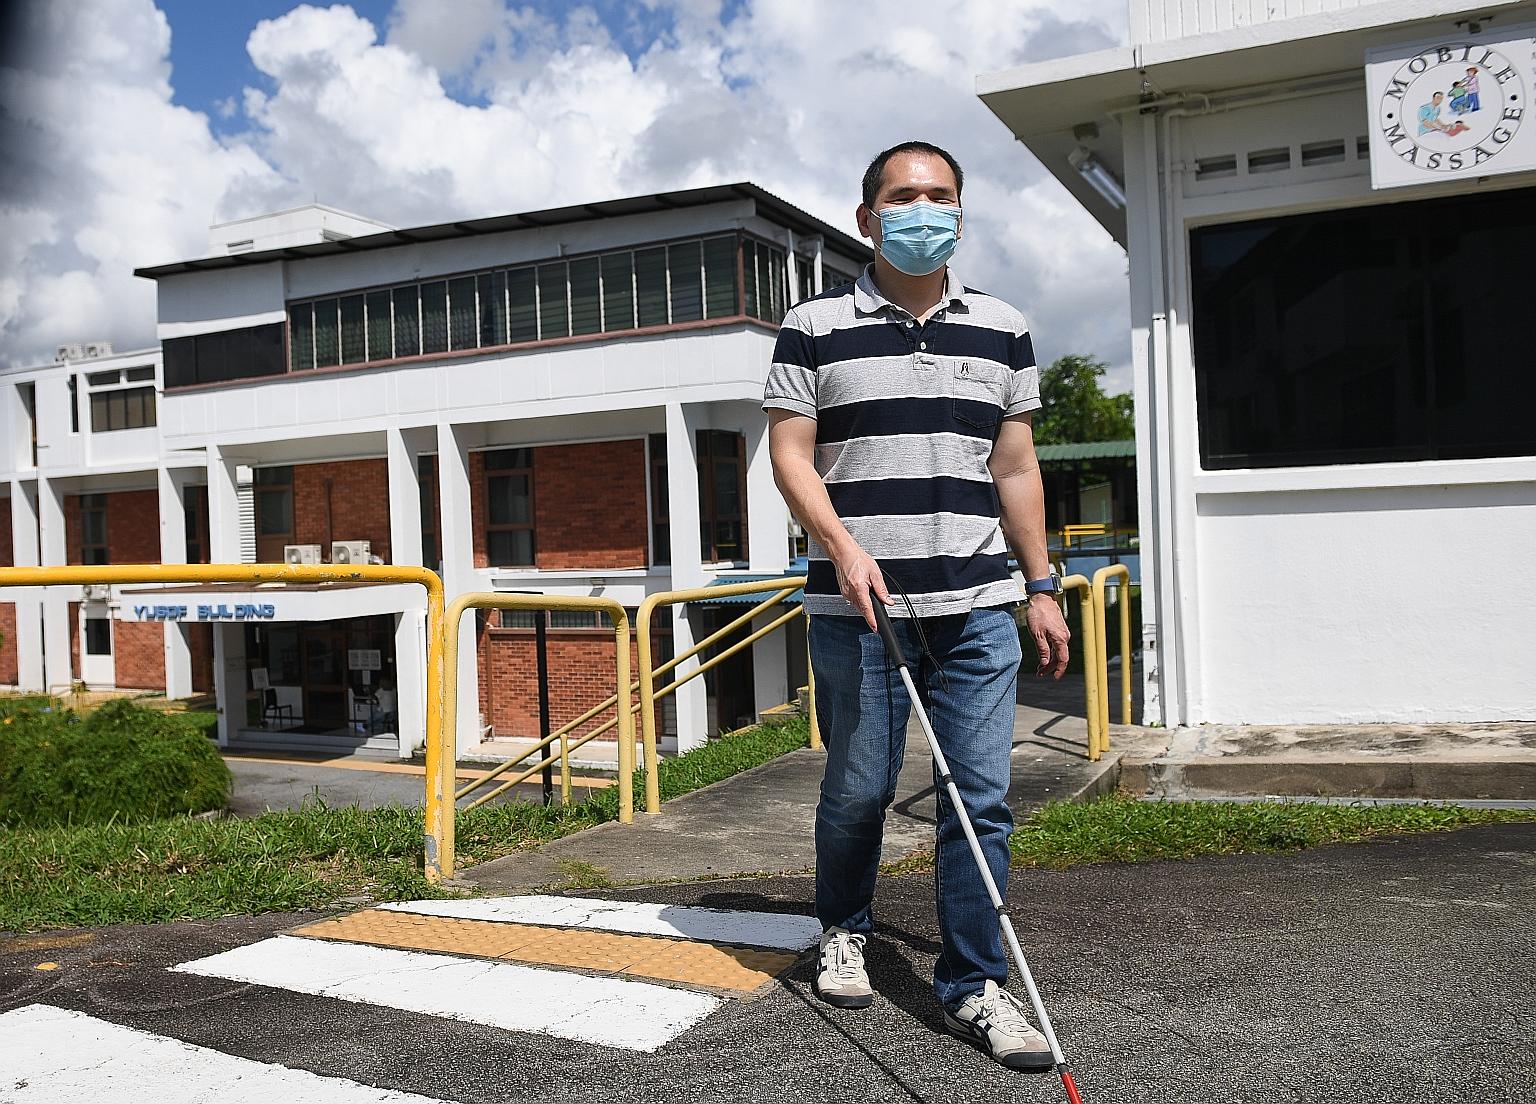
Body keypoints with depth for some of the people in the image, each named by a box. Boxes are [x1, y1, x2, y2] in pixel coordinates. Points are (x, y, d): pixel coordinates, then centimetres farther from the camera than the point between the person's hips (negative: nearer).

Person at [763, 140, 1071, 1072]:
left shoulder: (1002, 329, 12)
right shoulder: (815, 328, 3)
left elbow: (1015, 467, 14)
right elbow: (790, 453, -1)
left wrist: (1042, 588, 10)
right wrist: (843, 546, -16)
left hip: (976, 608, 3)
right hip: (856, 606, -2)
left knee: (981, 800, 1)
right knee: (859, 790, 8)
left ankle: (975, 986, 15)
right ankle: (844, 933, 35)